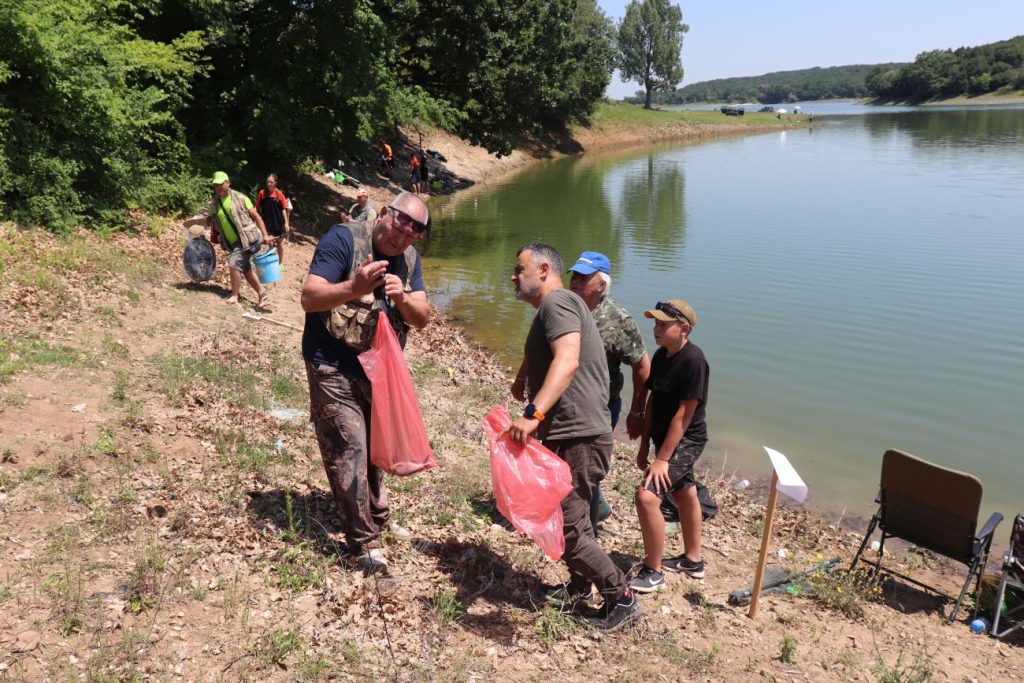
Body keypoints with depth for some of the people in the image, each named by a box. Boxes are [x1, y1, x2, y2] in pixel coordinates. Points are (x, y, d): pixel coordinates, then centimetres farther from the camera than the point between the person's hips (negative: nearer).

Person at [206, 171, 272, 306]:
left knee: (234, 264, -17)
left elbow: (256, 216, -6)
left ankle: (234, 296, -5)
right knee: (246, 269, 13)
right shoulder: (214, 203, 6)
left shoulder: (240, 198, -7)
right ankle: (261, 292, 29)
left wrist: (265, 235, -10)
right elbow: (209, 222, 18)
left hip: (247, 238, -6)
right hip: (232, 243, 6)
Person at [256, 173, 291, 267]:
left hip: (279, 222, 1)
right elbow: (258, 208, 1)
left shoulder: (279, 194, -6)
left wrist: (286, 222, -5)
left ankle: (281, 262, 29)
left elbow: (284, 209, -2)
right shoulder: (262, 193, -6)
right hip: (267, 223, -1)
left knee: (280, 243, 13)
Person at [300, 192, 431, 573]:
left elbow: (423, 317, -2)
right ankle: (362, 545, 0)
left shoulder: (409, 257, 4)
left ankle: (377, 520, 39)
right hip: (334, 369, -7)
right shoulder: (343, 239, -16)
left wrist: (402, 298, -24)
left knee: (375, 448, 19)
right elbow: (309, 298, -24)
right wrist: (354, 288, -40)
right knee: (350, 451, -10)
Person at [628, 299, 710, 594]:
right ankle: (692, 560, 41)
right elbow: (653, 401, 6)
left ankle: (653, 572, -2)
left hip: (685, 442, -9)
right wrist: (644, 446, 7)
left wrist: (662, 458, -23)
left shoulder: (693, 360, -24)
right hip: (666, 439, 9)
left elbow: (684, 414, -25)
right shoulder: (661, 355, 0)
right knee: (685, 495, 22)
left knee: (646, 496, -18)